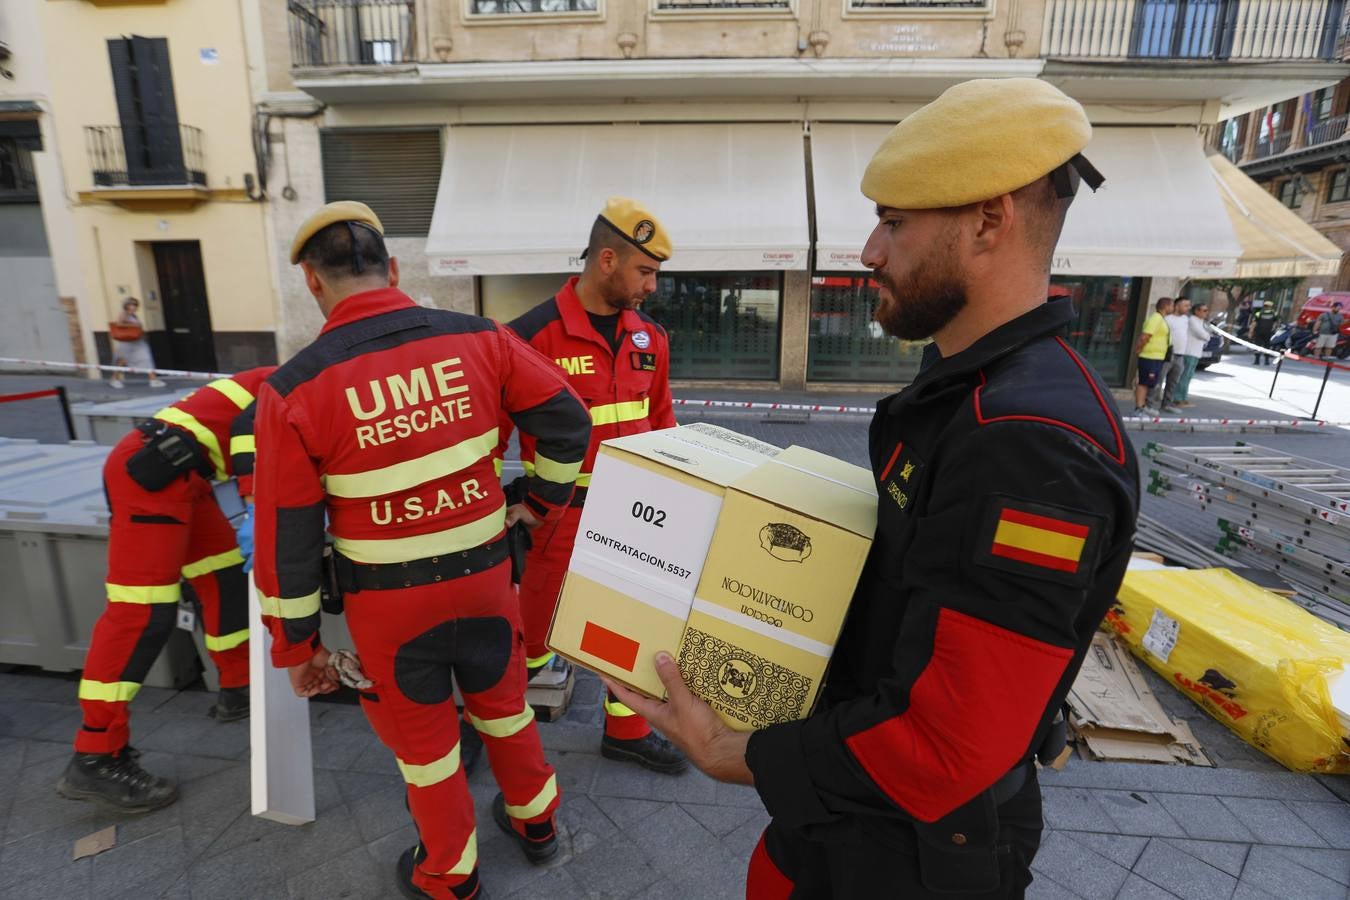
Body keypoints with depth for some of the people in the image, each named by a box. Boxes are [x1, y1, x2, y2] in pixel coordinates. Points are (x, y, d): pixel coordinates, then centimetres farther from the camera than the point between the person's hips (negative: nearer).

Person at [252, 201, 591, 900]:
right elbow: (568, 422, -6)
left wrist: (296, 645, 4)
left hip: (388, 600, -2)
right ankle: (534, 822, 50)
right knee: (502, 698, 26)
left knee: (422, 735, 21)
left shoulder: (293, 390, -14)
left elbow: (287, 536, -9)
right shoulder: (476, 338, -10)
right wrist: (538, 504, 8)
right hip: (484, 573, 2)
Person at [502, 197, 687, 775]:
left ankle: (626, 730, 41)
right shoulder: (535, 335, -17)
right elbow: (494, 428, -11)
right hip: (560, 512, -5)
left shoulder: (649, 337, 2)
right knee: (534, 632, 13)